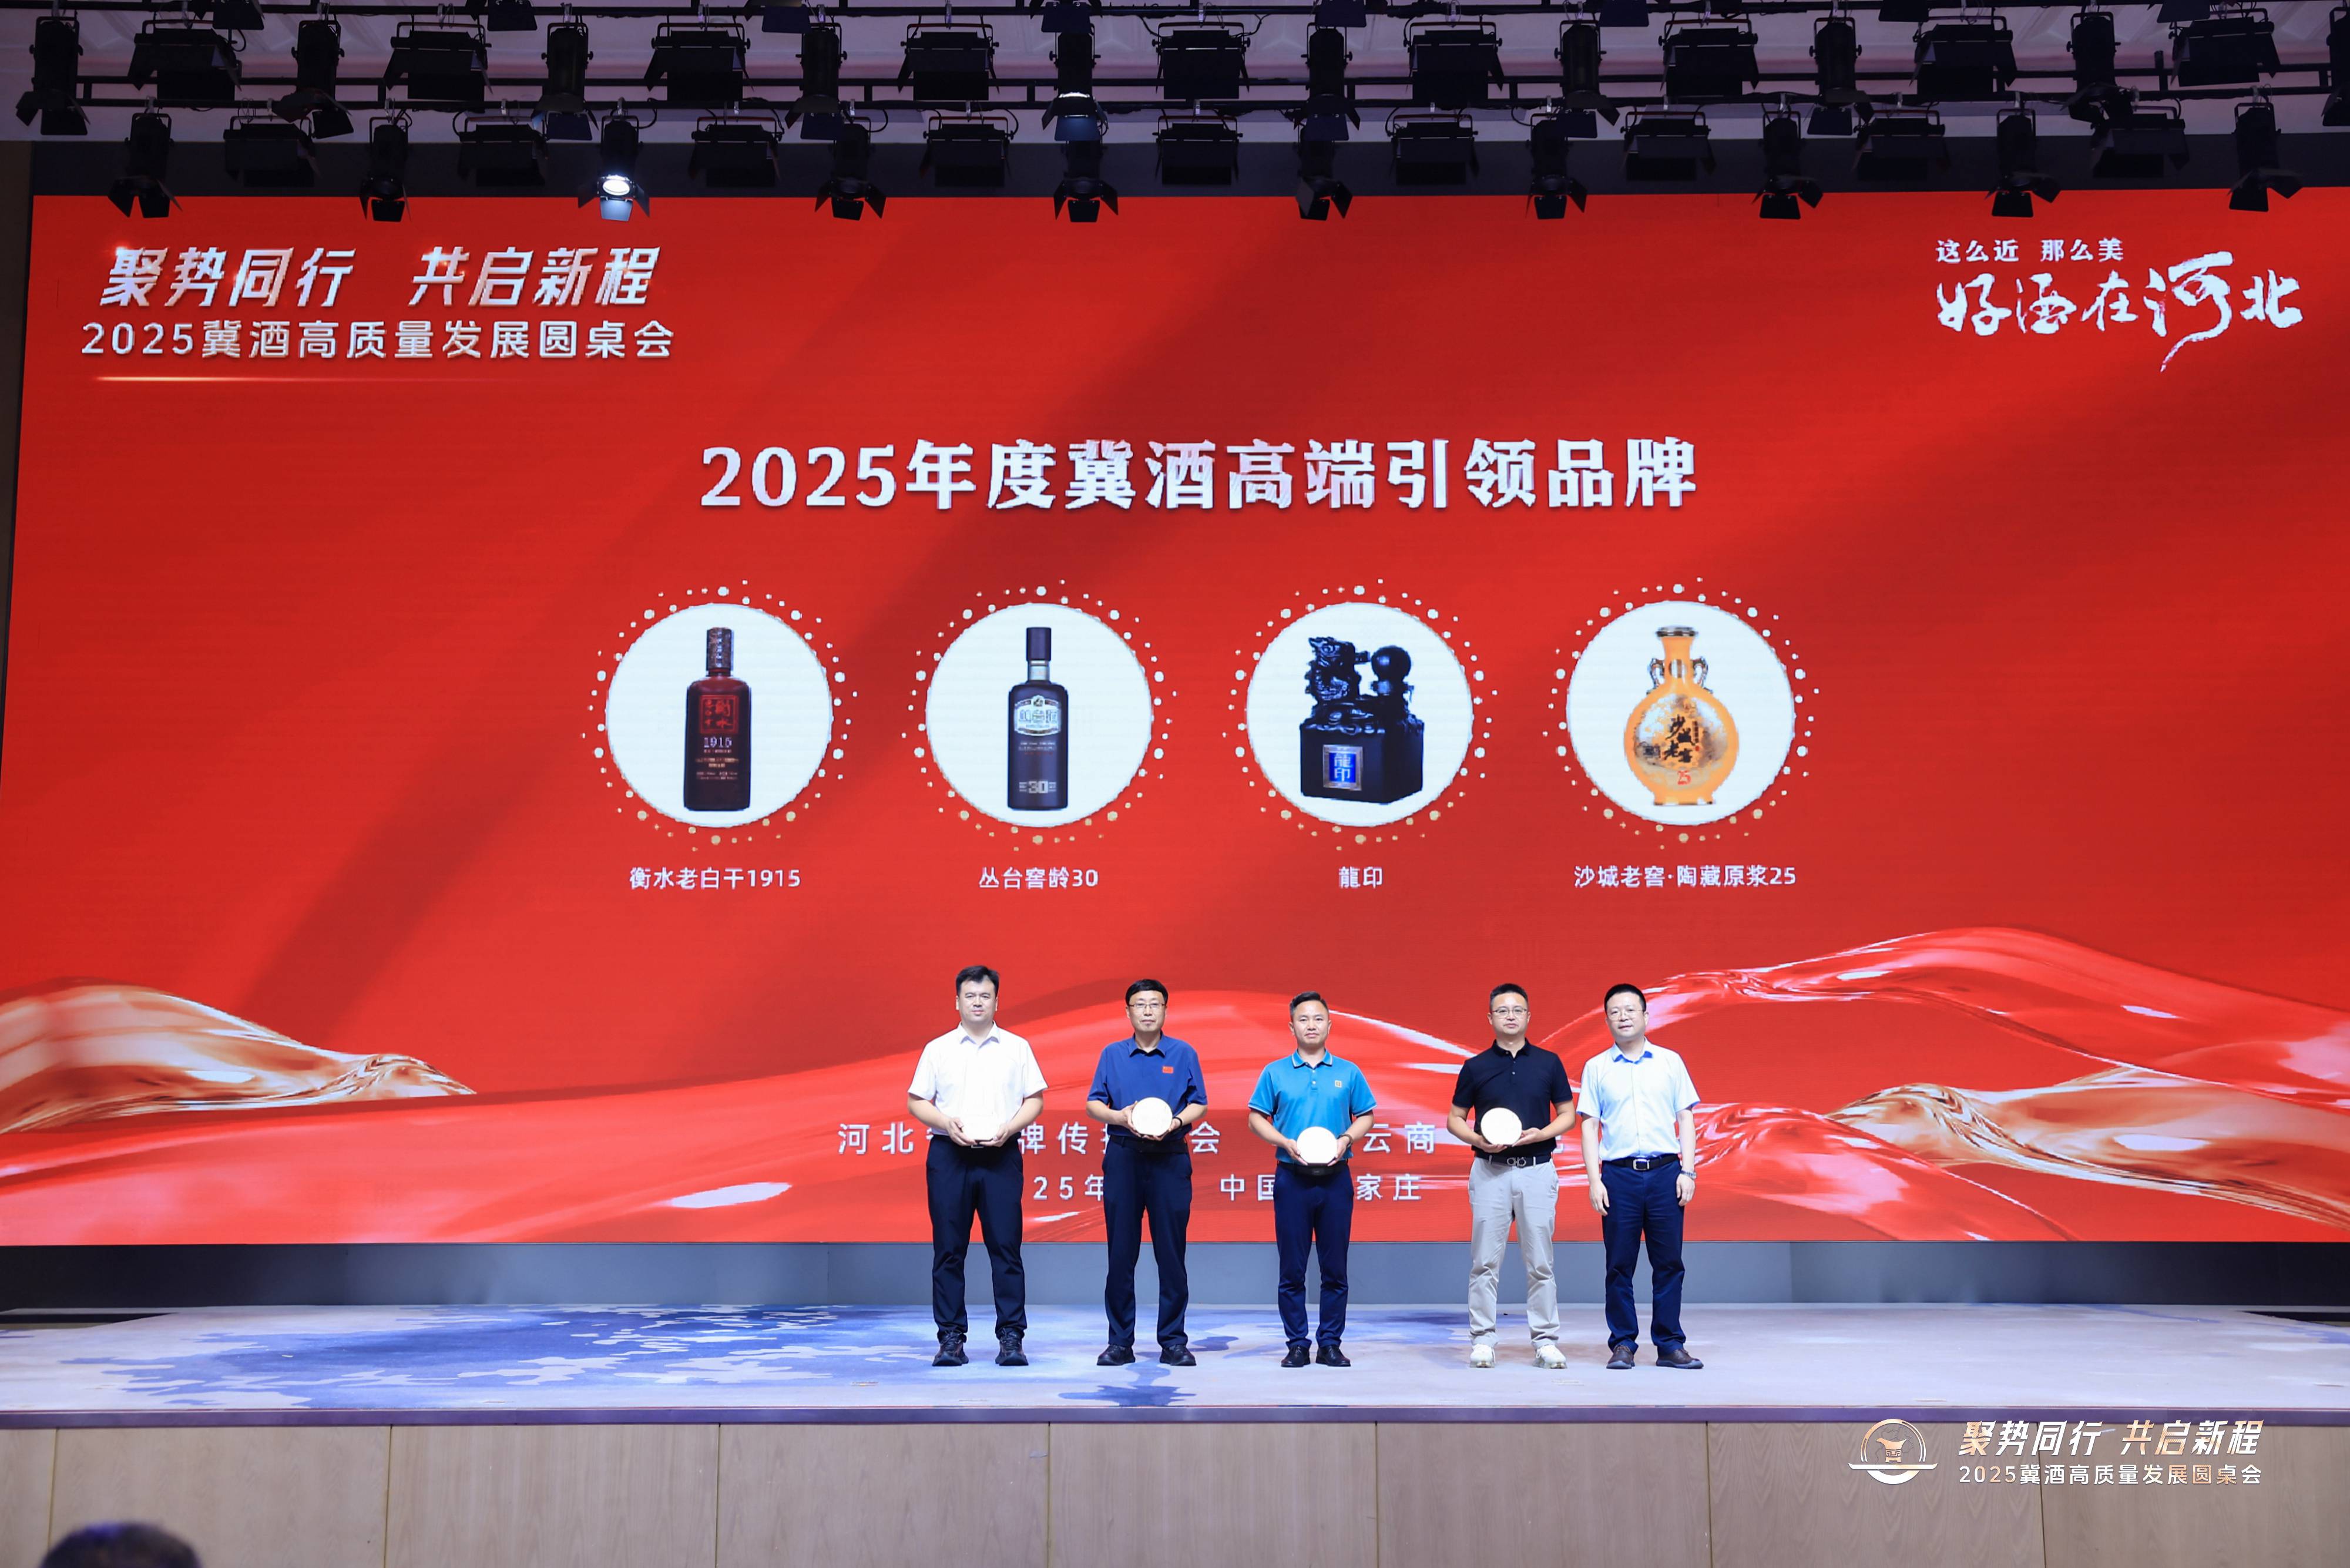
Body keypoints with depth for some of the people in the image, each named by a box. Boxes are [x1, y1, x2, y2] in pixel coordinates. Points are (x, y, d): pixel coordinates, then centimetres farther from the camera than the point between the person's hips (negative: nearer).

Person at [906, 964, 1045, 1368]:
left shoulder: (1017, 1048, 9)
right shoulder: (938, 1049, 9)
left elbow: (1035, 1099, 7)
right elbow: (916, 1101, 7)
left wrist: (1010, 1127, -10)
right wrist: (947, 1123, -10)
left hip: (1000, 1155, 0)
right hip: (949, 1155, 1)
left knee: (1005, 1247, -4)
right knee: (948, 1249, 1)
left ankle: (1011, 1337, 0)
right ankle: (951, 1338, 6)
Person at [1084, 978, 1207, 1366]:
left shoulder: (1184, 1055, 6)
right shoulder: (1112, 1055, 9)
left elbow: (1199, 1104, 6)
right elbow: (1093, 1105, 8)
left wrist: (1177, 1122, -13)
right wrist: (1120, 1117, -12)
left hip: (1170, 1157, -1)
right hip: (1123, 1156, 1)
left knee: (1171, 1252, -1)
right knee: (1121, 1252, 1)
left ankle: (1174, 1342, 6)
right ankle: (1120, 1342, 8)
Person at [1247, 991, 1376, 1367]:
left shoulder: (1348, 1073, 7)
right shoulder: (1275, 1073, 5)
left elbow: (1365, 1117, 11)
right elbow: (1256, 1118, 6)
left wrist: (1347, 1138, -9)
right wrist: (1285, 1142, -10)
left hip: (1335, 1178, 1)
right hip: (1292, 1178, -1)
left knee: (1335, 1269, 3)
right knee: (1292, 1269, 1)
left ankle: (1330, 1344, 10)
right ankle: (1297, 1345, 8)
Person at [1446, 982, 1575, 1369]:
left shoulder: (1549, 1062, 6)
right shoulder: (1476, 1067, 5)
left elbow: (1567, 1115, 9)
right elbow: (1455, 1118, 9)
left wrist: (1542, 1133, -9)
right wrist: (1477, 1139, -10)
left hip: (1537, 1170, 0)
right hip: (1490, 1170, 0)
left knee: (1539, 1262, 2)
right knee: (1485, 1261, 0)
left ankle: (1545, 1340, 8)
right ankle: (1482, 1338, 6)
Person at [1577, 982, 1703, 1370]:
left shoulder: (1670, 1062, 9)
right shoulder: (1597, 1068, 7)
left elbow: (1686, 1119, 9)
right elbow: (1589, 1126, 5)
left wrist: (1688, 1171, -1)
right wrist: (1594, 1180, -3)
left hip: (1665, 1171, 1)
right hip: (1619, 1174, 0)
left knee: (1668, 1262, 1)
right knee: (1620, 1265, 1)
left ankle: (1670, 1344, 8)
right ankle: (1623, 1344, 8)